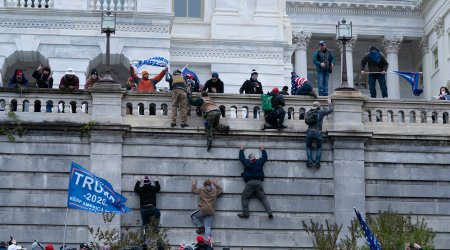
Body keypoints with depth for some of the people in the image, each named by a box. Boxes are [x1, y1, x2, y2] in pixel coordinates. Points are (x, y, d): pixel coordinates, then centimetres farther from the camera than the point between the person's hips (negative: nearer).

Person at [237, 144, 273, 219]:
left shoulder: (246, 162, 6)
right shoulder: (259, 162, 11)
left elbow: (241, 157, 24)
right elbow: (265, 157, 29)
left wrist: (241, 149, 39)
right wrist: (262, 149, 43)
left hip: (250, 182, -3)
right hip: (259, 182, 3)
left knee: (244, 197, 3)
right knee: (263, 197, 2)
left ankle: (245, 213, -9)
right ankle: (269, 212, -11)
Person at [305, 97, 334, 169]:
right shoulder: (321, 112, 3)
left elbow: (306, 120, 19)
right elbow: (330, 110, 13)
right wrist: (329, 103, 28)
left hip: (310, 132, 1)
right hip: (318, 132, -1)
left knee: (308, 147, 17)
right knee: (319, 148, 17)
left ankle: (309, 161, 0)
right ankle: (317, 162, 3)